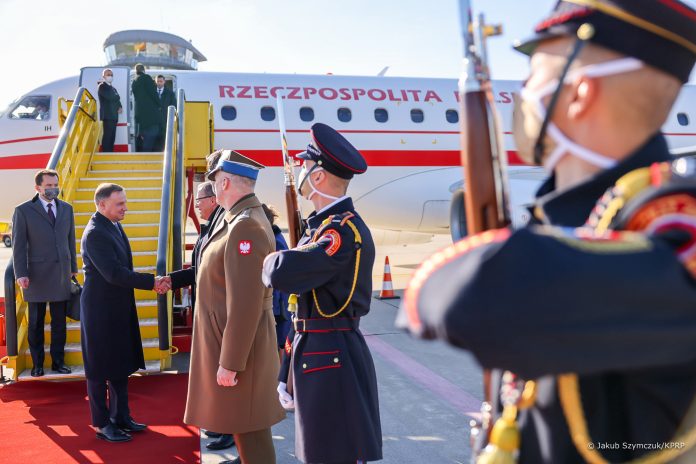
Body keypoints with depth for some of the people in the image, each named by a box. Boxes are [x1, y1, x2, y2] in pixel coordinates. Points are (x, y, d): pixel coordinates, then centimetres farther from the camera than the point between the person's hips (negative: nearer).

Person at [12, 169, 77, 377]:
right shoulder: (23, 211, -3)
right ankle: (37, 364, 20)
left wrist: (73, 269, 12)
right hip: (36, 275, -3)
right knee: (36, 323, 8)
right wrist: (21, 274, -12)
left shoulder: (67, 209, 9)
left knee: (59, 322, 8)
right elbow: (18, 245, -5)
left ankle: (58, 361, 20)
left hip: (61, 275, 3)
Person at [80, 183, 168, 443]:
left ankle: (120, 416, 28)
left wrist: (153, 282, 9)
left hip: (119, 308, 9)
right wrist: (152, 282, -26)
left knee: (121, 365, 16)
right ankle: (102, 424, 17)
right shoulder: (94, 234, -21)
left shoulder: (114, 226, 8)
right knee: (100, 368, 5)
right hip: (100, 310, -9)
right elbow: (113, 273, -27)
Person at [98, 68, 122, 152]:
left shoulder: (113, 88, 24)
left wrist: (120, 107, -1)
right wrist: (117, 96, 4)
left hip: (114, 115, 8)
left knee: (112, 137, 6)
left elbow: (117, 99, 20)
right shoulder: (102, 86, -3)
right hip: (107, 115, -8)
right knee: (107, 136, -13)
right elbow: (110, 97, -17)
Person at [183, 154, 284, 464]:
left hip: (238, 342, -10)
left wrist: (230, 363, -23)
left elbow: (245, 304, -27)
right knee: (241, 419, 23)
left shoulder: (245, 227, -24)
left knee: (247, 426, 3)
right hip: (227, 336, 10)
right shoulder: (239, 219, 9)